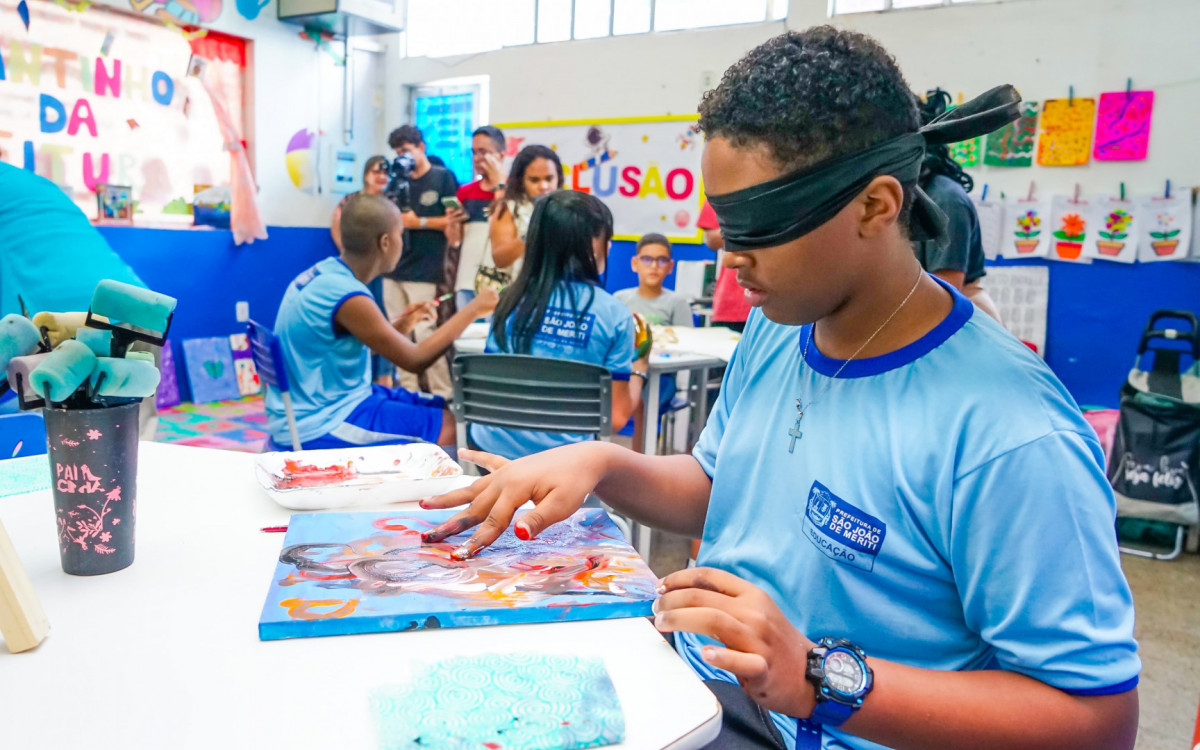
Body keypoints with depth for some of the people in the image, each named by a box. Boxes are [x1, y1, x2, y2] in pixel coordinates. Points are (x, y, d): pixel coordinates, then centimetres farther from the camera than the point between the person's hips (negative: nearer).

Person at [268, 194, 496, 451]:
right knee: (455, 427, -8)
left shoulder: (324, 274, 2)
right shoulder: (347, 296, -24)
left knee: (450, 411, 11)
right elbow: (414, 360, -17)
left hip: (320, 403, 9)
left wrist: (400, 327, 5)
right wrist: (472, 310, -9)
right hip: (319, 426, -9)